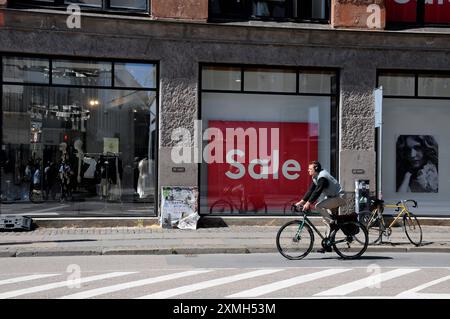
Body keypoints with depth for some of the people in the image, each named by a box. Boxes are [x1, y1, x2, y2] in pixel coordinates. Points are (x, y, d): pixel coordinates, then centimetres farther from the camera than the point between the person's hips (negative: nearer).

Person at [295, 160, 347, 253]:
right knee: (328, 222, 8)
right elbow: (311, 191, 8)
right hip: (332, 197, 10)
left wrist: (308, 203, -36)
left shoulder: (323, 177, -22)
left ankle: (333, 222, -16)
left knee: (319, 206, -27)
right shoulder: (315, 178, 7)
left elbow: (317, 191, -31)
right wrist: (301, 201, 0)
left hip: (339, 197, -10)